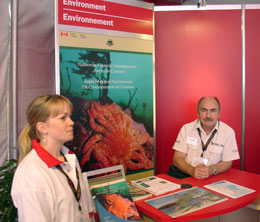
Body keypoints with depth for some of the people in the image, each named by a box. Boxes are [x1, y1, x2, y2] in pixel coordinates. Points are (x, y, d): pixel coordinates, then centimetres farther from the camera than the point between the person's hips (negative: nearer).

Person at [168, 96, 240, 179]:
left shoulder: (228, 132, -3)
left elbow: (227, 163, 0)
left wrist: (211, 170, -21)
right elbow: (177, 159, -3)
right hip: (184, 174, 2)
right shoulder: (186, 128, 0)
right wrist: (192, 170, -23)